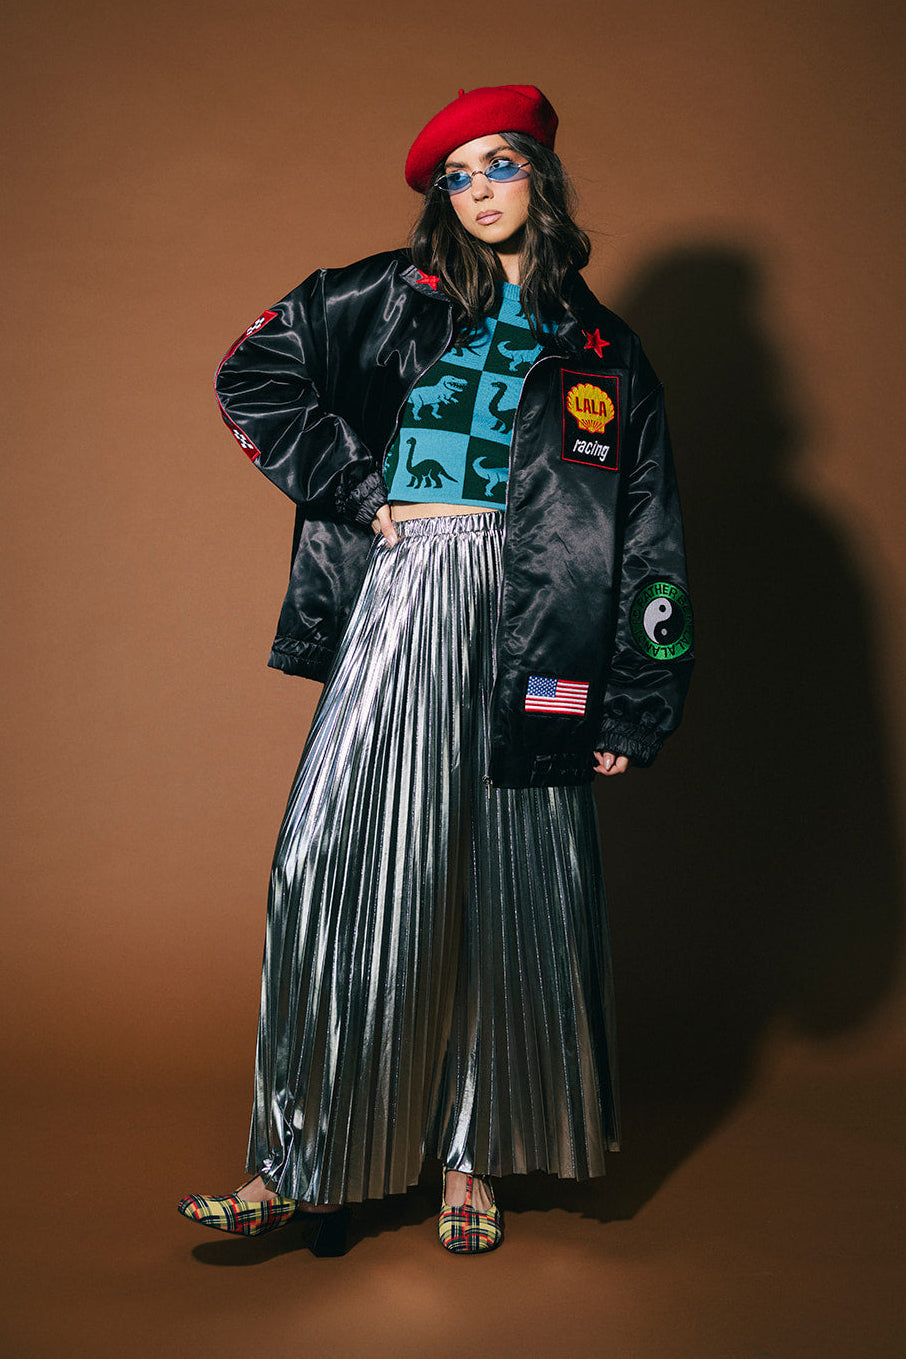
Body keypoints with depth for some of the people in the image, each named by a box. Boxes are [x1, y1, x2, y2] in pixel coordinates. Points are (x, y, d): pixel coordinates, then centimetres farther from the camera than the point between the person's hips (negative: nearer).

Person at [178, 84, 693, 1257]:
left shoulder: (602, 352, 12)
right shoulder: (391, 300, 11)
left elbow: (646, 542, 8)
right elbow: (251, 377, 8)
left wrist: (634, 708, 1)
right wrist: (355, 493, 0)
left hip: (527, 633, 1)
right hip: (397, 611, 0)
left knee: (504, 886, 2)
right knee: (346, 870, -7)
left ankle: (469, 1161, 14)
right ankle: (301, 1160, 0)